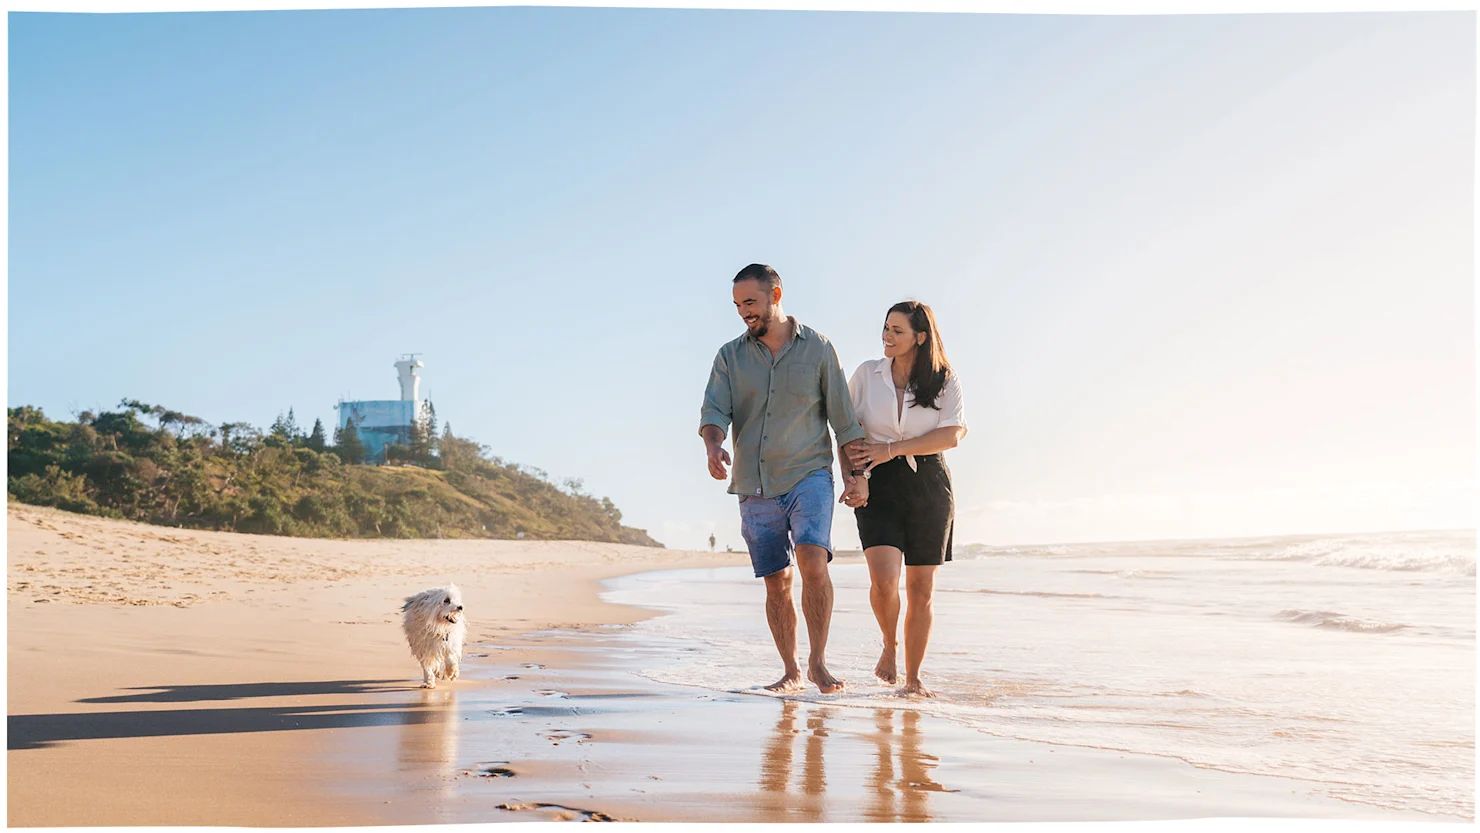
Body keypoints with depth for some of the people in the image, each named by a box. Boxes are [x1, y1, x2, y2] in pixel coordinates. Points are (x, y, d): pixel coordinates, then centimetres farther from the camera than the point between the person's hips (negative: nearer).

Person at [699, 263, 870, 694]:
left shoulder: (817, 348, 4)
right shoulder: (730, 356, 9)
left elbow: (844, 419, 5)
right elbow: (713, 410, -3)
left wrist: (855, 476, -1)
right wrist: (713, 447, -24)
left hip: (808, 475, -2)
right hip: (754, 488, 3)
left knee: (813, 562, -22)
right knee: (777, 583, 5)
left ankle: (818, 661, -9)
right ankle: (790, 672, 18)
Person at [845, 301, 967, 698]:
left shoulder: (944, 380, 1)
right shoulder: (867, 373, 5)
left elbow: (951, 435, -9)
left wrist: (892, 449, -15)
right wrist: (852, 475, -3)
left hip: (928, 485, 0)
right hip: (879, 486, 0)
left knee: (921, 588, 2)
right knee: (884, 579, -17)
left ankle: (913, 677, 16)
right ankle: (890, 646, 13)